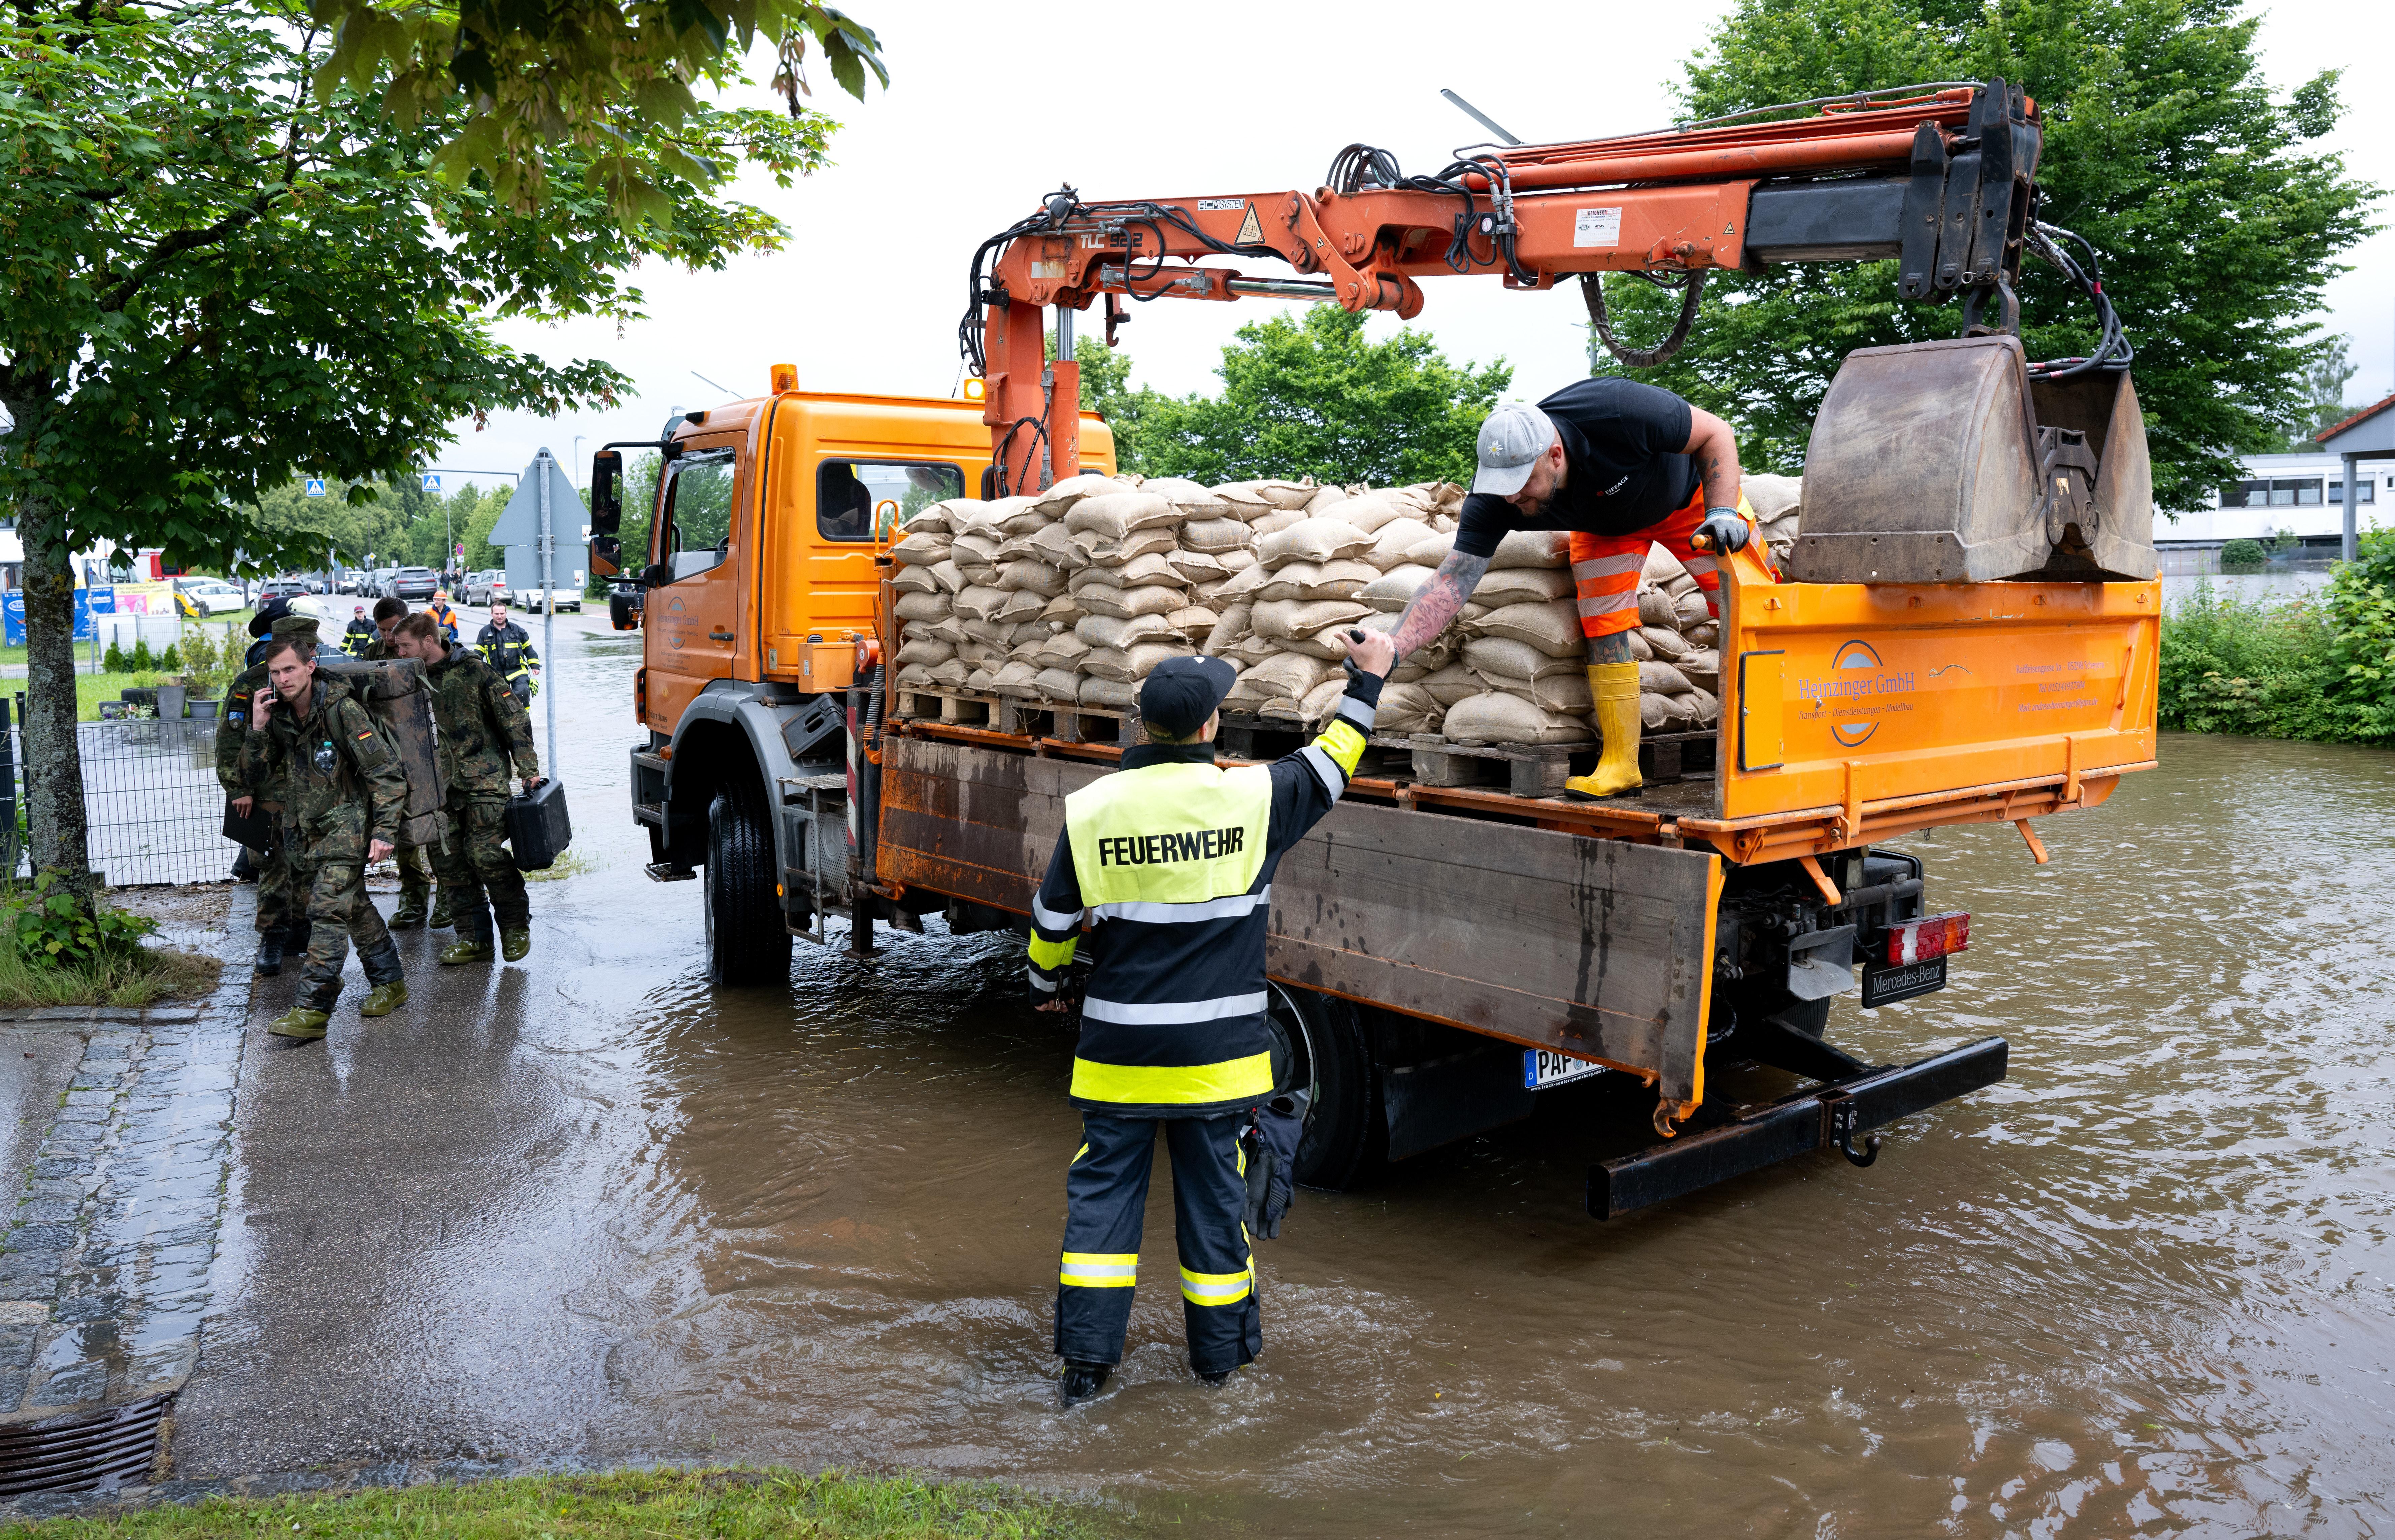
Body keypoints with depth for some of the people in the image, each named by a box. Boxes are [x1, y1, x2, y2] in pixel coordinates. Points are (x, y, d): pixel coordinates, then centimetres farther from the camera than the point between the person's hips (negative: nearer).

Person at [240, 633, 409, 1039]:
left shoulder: (342, 710, -17)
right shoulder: (279, 714, 3)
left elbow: (386, 772, -16)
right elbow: (257, 768, 9)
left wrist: (384, 831, -19)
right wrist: (258, 728, -8)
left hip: (346, 826, -7)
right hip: (305, 828, 7)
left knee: (328, 911, -13)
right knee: (353, 906, 15)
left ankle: (312, 1010, -13)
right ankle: (390, 983, 28)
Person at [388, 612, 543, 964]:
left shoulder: (473, 670, -5)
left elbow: (514, 719, -4)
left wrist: (529, 770, -6)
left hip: (484, 779, -6)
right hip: (439, 786, 6)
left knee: (485, 852, -13)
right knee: (447, 859, 1)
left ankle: (516, 925, 7)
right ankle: (474, 938, 10)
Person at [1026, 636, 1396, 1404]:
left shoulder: (1092, 808, -7)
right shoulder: (1252, 797, -11)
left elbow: (1053, 918, 4)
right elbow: (1329, 766, 7)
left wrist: (1046, 982, 23)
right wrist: (1367, 679, 19)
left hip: (1119, 1049, 1)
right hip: (1215, 1050, 0)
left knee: (1104, 1188, 10)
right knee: (1213, 1190, 12)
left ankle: (1086, 1354, 11)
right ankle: (1220, 1347, 27)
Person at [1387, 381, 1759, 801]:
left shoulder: (1619, 413, -43)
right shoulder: (1493, 500, -33)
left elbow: (1716, 434, -28)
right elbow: (1452, 581, -34)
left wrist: (1722, 513, -40)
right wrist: (1392, 649, -46)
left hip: (1689, 493, -2)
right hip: (1605, 526, 2)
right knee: (1603, 627, -15)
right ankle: (1620, 766, -7)